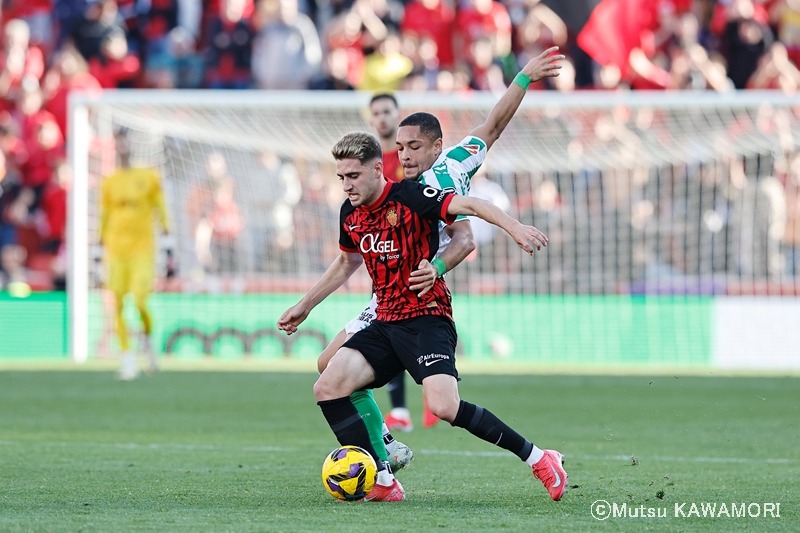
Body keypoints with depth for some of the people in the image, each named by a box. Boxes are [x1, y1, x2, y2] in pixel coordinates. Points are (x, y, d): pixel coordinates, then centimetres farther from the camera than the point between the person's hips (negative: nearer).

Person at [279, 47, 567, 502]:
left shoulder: (410, 196, -11)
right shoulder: (351, 215, 10)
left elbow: (470, 205, -21)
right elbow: (347, 263, 30)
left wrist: (515, 227, -38)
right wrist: (305, 306, 35)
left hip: (427, 320, -7)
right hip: (384, 324, 7)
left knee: (444, 406, -27)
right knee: (328, 386, -12)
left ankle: (537, 457, -11)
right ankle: (383, 483, -8)